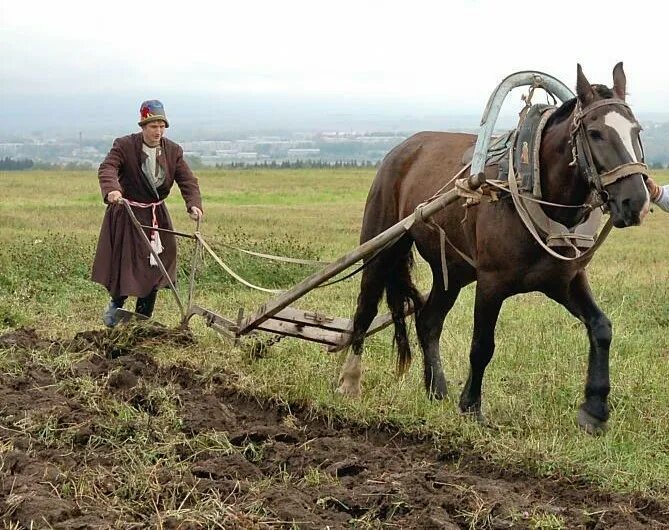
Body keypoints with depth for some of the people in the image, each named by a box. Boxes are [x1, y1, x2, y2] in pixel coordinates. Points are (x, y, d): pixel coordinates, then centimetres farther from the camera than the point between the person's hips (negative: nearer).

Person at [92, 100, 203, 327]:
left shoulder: (173, 151, -1)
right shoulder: (124, 145, -13)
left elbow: (187, 180, -7)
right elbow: (107, 168, -28)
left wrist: (194, 204, -27)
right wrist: (111, 189, -50)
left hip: (156, 216, 4)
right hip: (126, 215, -4)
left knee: (153, 267, 4)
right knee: (126, 265, -2)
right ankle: (116, 303, 28)